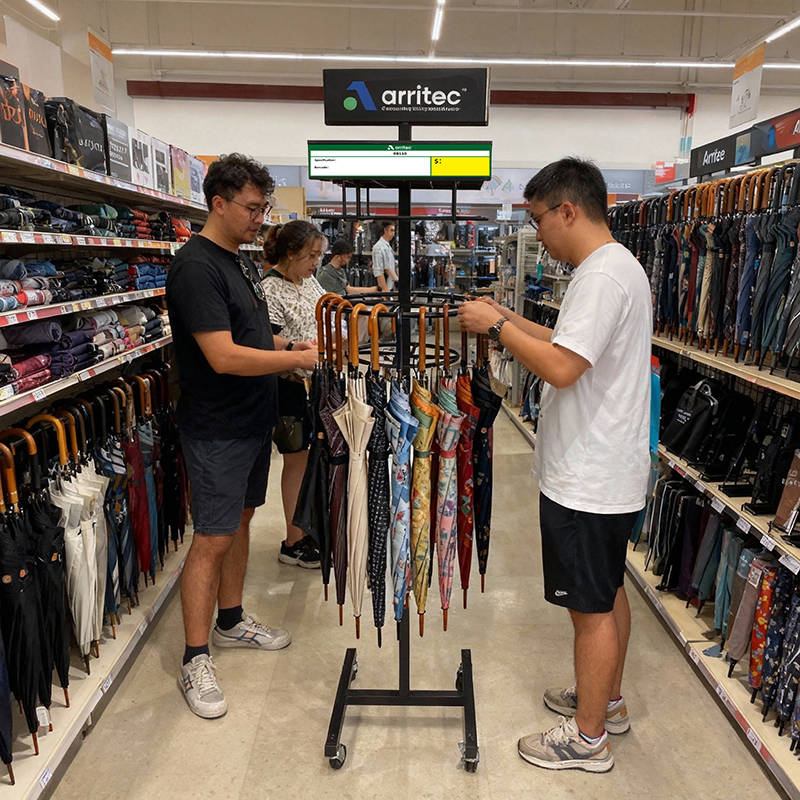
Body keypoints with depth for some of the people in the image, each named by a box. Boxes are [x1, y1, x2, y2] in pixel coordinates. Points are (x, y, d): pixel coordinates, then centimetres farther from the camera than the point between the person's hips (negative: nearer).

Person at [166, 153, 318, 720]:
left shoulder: (241, 262, 11)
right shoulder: (197, 267, -19)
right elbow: (223, 356, -26)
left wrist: (289, 348, 2)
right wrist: (296, 358, -18)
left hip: (253, 419, 9)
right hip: (217, 429, -9)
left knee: (241, 520, 18)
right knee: (213, 540, -1)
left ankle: (232, 621, 36)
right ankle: (196, 660, 14)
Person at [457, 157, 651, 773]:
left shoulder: (602, 273, -21)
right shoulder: (619, 265, 13)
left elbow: (560, 368, -28)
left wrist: (497, 327, -16)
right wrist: (510, 321, 9)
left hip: (588, 483, -11)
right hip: (610, 472, 11)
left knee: (591, 607, 4)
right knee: (608, 593, 22)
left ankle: (588, 739, 23)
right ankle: (607, 701, 42)